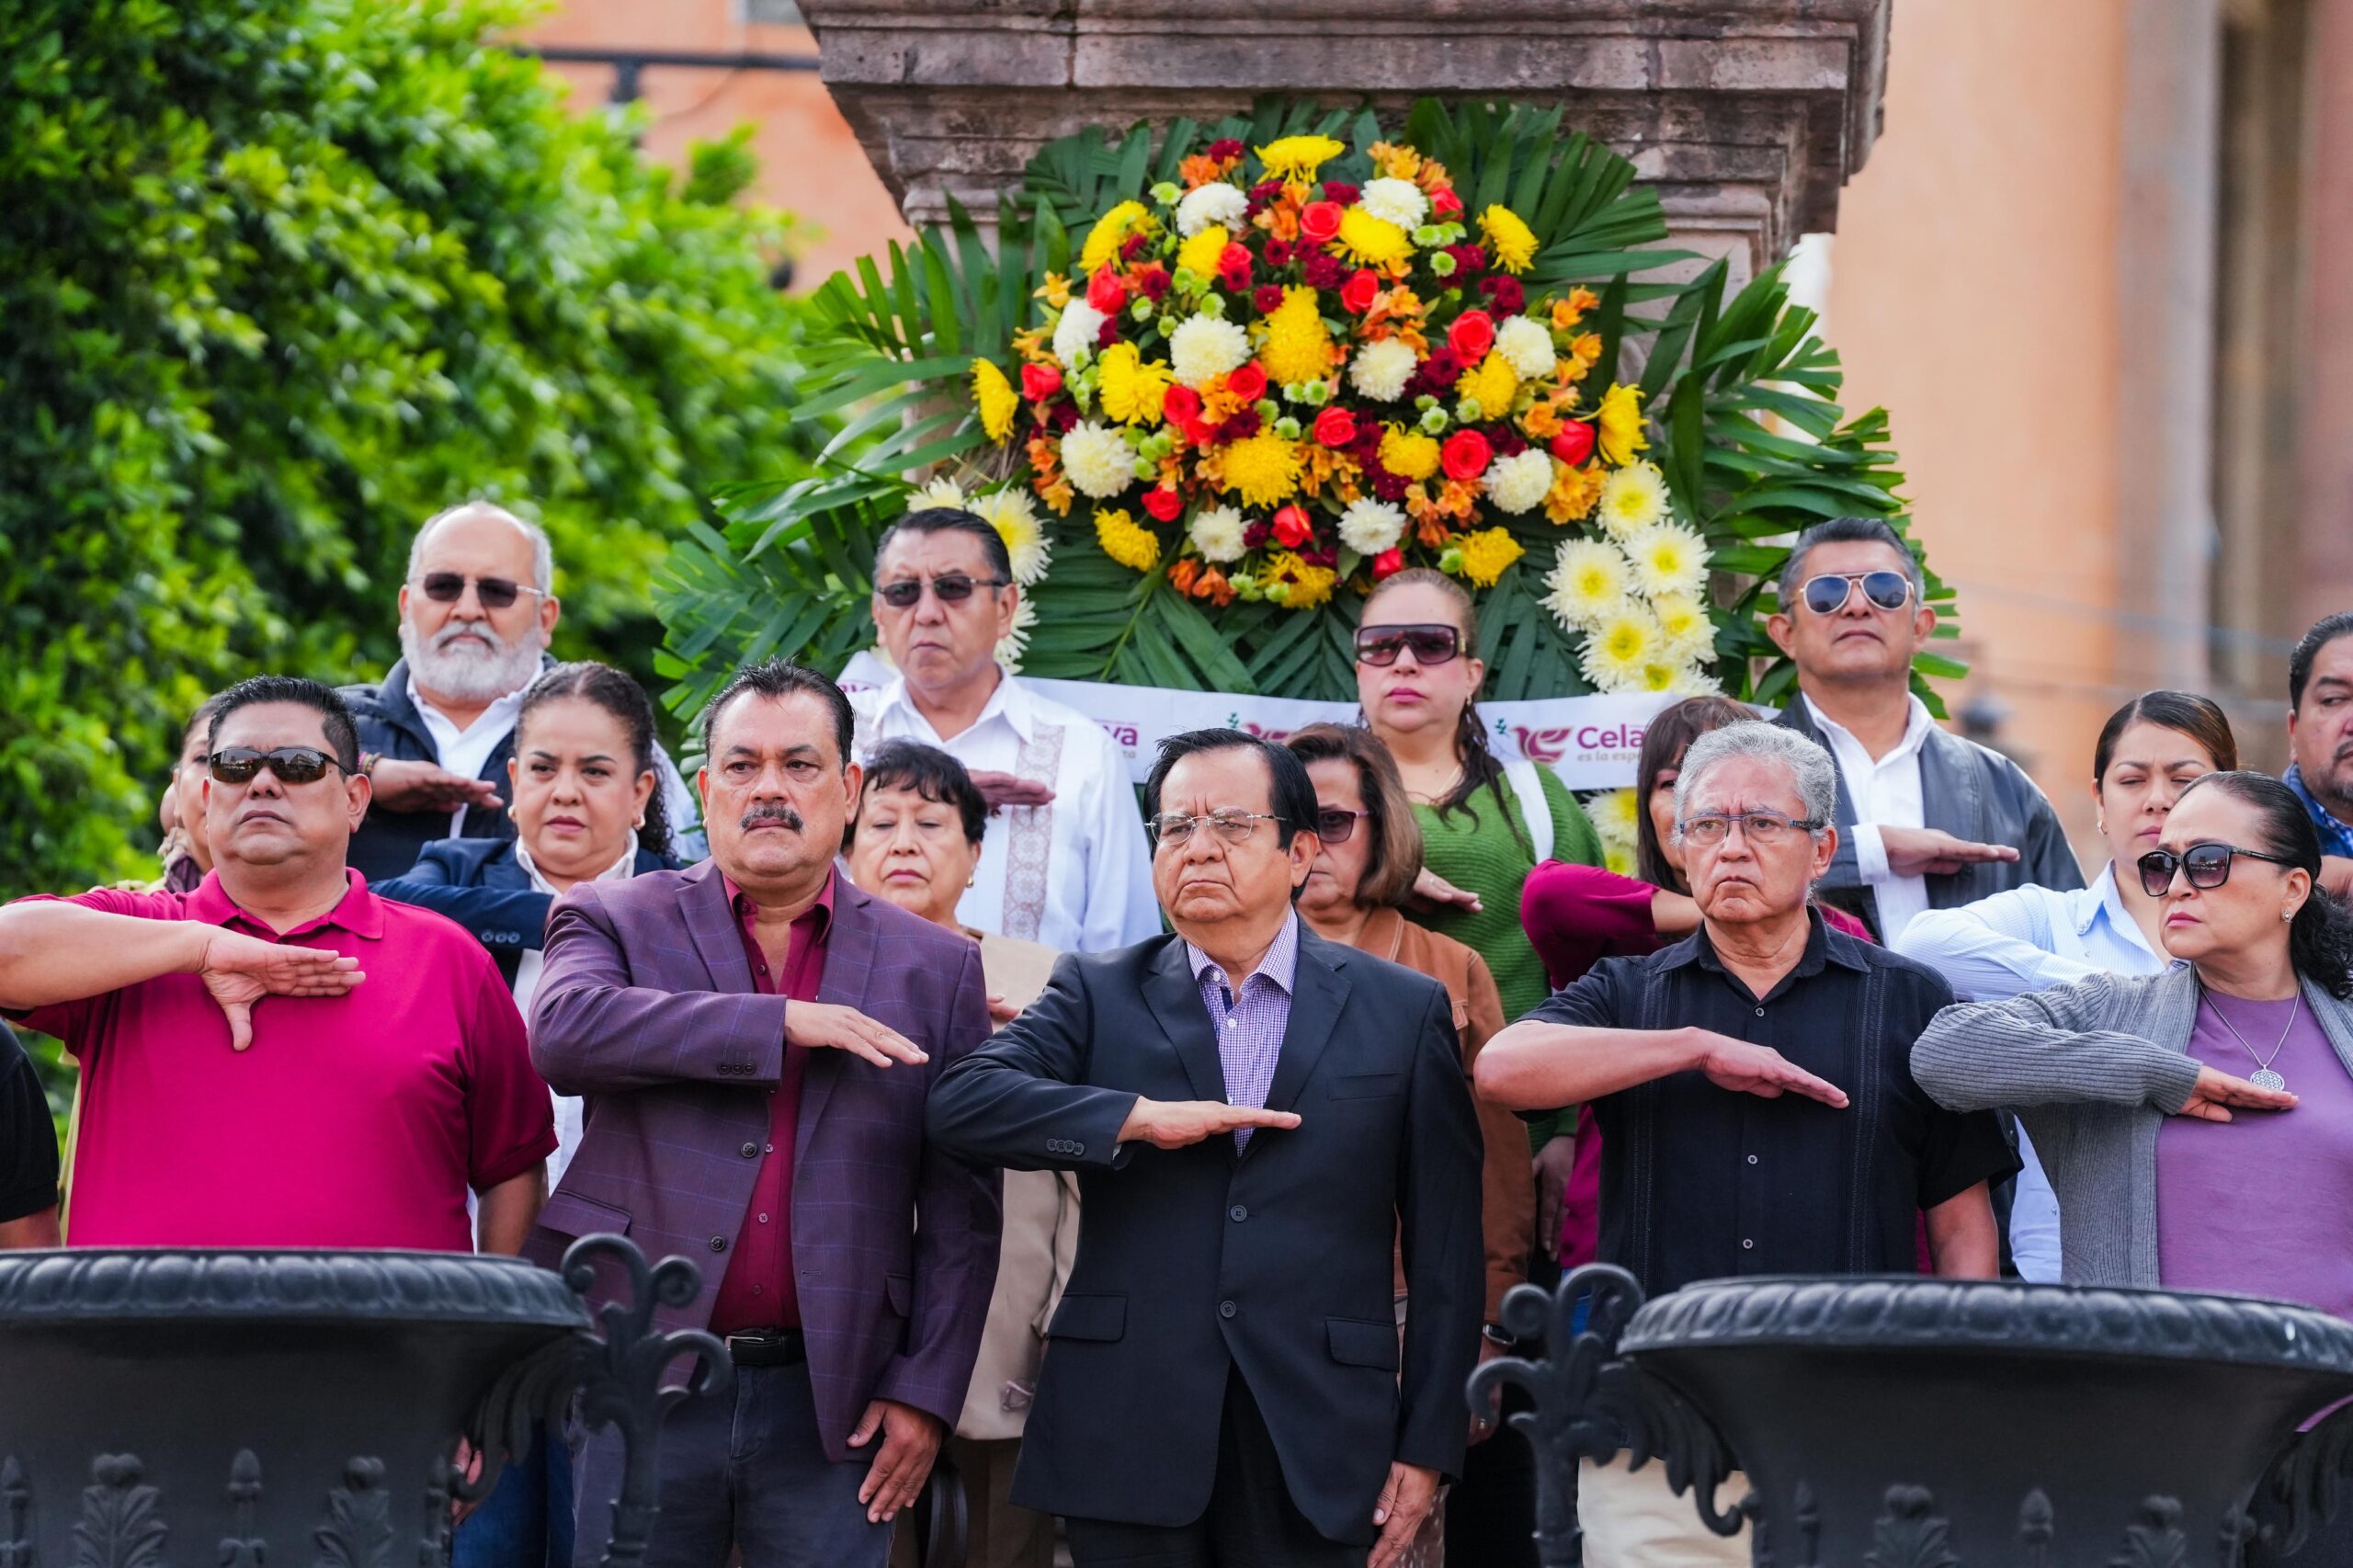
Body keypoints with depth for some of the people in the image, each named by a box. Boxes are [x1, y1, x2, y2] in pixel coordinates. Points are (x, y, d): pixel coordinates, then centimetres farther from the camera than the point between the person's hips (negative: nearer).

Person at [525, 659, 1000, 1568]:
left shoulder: (935, 970, 11)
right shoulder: (618, 921, 8)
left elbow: (961, 1210, 8)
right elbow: (563, 1029, -16)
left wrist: (926, 1391, -1)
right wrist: (780, 1022, -15)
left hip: (831, 1407, 1)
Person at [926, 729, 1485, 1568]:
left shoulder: (1404, 1011, 8)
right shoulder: (1099, 994, 11)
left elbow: (1445, 1247, 6)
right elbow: (962, 1100, -6)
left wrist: (1428, 1444, 1)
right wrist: (1143, 1118, -14)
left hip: (1317, 1447, -1)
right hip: (1128, 1435, 1)